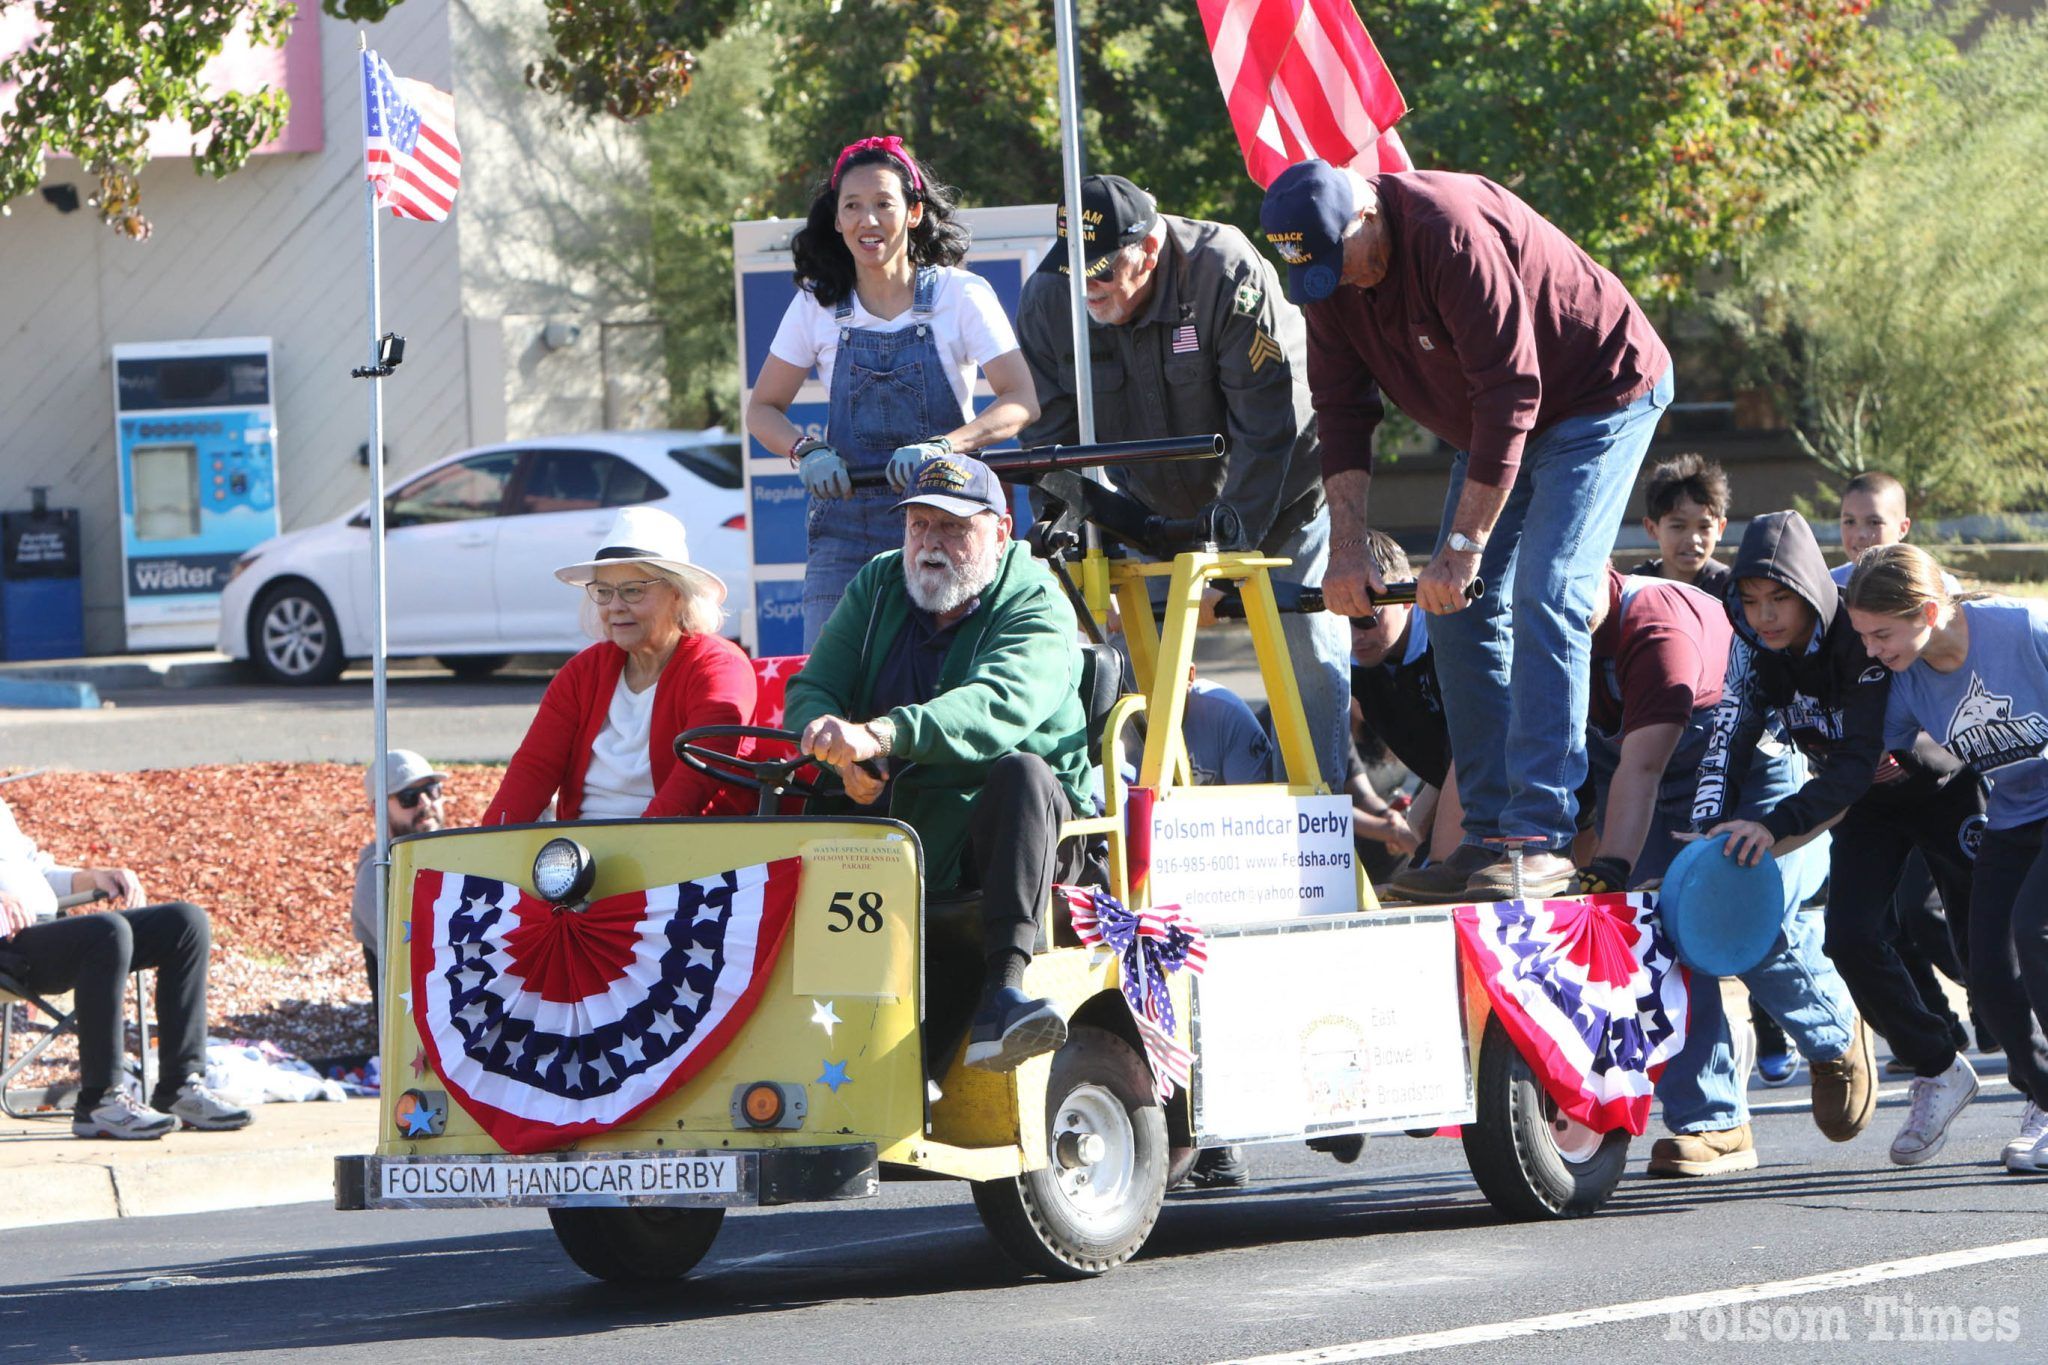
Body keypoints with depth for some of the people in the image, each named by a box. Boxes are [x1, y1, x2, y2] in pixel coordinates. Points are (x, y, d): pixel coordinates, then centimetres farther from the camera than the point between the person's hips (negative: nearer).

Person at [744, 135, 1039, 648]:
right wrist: (807, 451, -12)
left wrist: (941, 447, -25)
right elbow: (763, 409, 10)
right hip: (846, 523, 2)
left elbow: (1021, 401, -9)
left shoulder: (961, 295, -2)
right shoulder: (817, 306, 5)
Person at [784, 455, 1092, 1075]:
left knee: (1021, 773, -35)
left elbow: (998, 707, -27)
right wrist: (839, 748, -22)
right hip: (893, 825, 4)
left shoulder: (1037, 607, -6)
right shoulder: (877, 588, 13)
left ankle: (1003, 995, -48)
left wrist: (882, 734, -44)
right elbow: (811, 691, 5)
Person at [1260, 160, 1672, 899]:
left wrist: (1464, 546, -31)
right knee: (1460, 611, 1)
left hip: (1598, 400, -8)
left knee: (1544, 599, -19)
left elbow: (1511, 394, -33)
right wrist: (1347, 549, -14)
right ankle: (1489, 832, 5)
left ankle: (1541, 839, -22)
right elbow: (1342, 411, -4)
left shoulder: (1450, 232, -33)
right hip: (1491, 422, 8)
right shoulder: (1327, 266, -8)